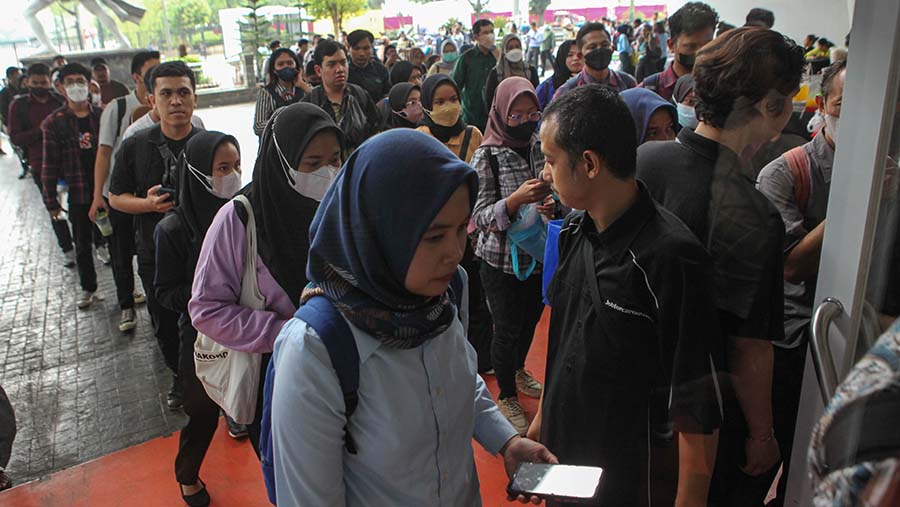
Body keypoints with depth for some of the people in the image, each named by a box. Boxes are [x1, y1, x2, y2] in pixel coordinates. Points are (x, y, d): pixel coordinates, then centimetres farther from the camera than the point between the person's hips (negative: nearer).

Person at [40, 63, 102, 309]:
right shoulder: (54, 122, -3)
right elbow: (50, 164, -2)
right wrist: (51, 200, -3)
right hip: (79, 194, 0)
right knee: (83, 245, 12)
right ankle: (87, 287, 29)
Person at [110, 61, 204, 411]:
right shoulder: (135, 147, -3)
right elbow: (116, 197, 4)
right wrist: (148, 203, -16)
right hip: (156, 257, 2)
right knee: (166, 326, 16)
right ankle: (180, 377, 42)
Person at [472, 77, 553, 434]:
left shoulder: (540, 147, 0)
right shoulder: (487, 156, -14)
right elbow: (480, 216, -17)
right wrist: (515, 199, -33)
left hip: (536, 254, 5)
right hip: (501, 260, -5)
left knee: (530, 319, 20)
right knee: (507, 329, 7)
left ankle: (518, 371, 48)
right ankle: (507, 396, 29)